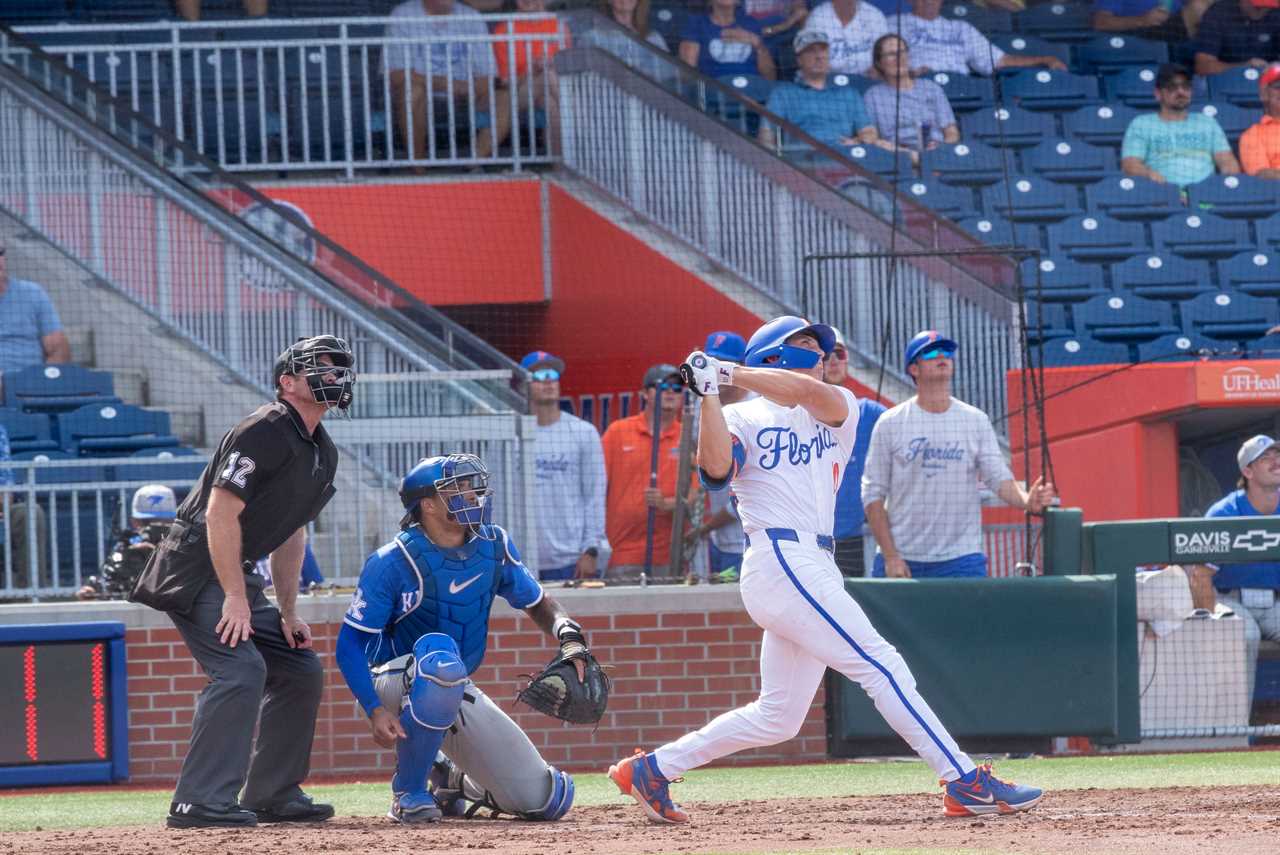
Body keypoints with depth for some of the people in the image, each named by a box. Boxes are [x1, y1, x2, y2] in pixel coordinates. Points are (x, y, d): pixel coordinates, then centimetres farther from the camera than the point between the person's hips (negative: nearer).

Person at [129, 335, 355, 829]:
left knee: (300, 669, 10)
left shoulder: (322, 453, 13)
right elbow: (221, 514, -23)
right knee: (241, 669, -23)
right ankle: (201, 802, -26)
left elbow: (292, 533, 20)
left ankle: (272, 795, 18)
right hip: (197, 566, -10)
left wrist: (288, 615, 15)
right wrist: (235, 597, -25)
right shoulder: (264, 432, -18)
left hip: (238, 575, 10)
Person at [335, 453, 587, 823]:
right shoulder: (392, 563, -18)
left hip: (458, 695, 5)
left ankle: (453, 781, 26)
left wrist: (569, 636, -10)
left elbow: (537, 603, 12)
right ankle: (409, 791, -25)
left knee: (546, 800, -5)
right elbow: (350, 645, -17)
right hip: (394, 683, -5)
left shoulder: (493, 546, -3)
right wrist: (375, 710, -31)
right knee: (441, 657, -43)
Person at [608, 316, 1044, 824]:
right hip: (781, 564, -8)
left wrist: (728, 373, -10)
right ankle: (966, 785, -13)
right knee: (881, 666, -12)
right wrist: (710, 393, -19)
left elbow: (812, 393, -5)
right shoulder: (743, 418, 5)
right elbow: (716, 467, -16)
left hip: (813, 568, 8)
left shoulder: (836, 413, 18)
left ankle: (651, 771, 18)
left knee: (777, 717, 10)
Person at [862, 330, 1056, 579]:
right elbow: (873, 494, 0)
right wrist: (890, 556, -8)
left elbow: (998, 477, -1)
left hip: (962, 559, 1)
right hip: (902, 558, -1)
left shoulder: (976, 421, 7)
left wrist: (1026, 500, -24)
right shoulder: (890, 423, 2)